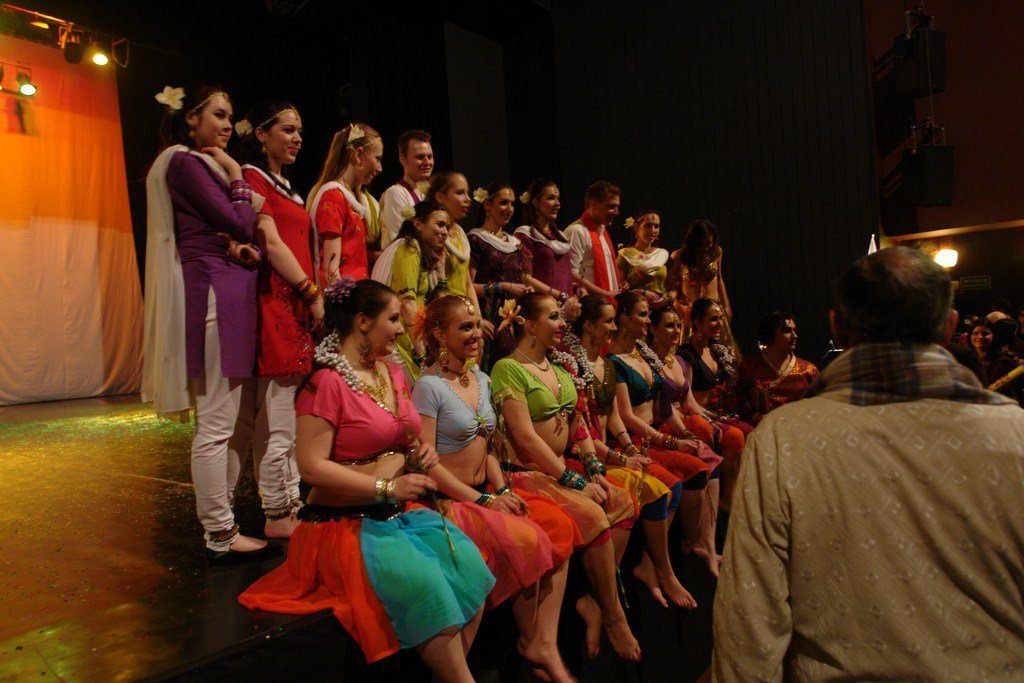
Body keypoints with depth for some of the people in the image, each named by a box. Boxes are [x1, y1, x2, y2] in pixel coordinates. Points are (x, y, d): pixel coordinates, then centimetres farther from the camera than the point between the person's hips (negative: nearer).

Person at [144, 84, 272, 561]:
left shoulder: (207, 163, 23)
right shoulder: (184, 161, -4)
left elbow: (241, 232, 18)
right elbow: (238, 222, -13)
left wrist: (243, 245, -4)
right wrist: (238, 178, 2)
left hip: (233, 293, 10)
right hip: (211, 292, -10)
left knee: (241, 419, 12)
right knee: (216, 423, -5)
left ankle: (219, 514, 23)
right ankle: (220, 536, 4)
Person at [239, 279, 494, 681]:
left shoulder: (392, 373, 11)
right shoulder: (327, 382, -13)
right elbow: (312, 467, -18)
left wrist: (420, 454, 1)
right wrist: (387, 487, -19)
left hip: (400, 513, 7)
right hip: (348, 522, -7)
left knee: (467, 562, -16)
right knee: (424, 580, -28)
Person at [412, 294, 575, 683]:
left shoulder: (480, 380, 11)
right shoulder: (429, 387, -12)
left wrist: (503, 489, 0)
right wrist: (483, 500, -17)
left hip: (487, 492, 8)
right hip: (449, 501, -7)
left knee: (559, 526, -10)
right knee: (527, 540, -24)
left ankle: (546, 646, -6)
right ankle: (529, 643, 1)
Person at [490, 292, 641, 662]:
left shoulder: (558, 370, 14)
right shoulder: (508, 368, -12)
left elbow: (578, 426, 15)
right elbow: (526, 438, -19)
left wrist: (595, 470, 0)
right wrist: (575, 481, -18)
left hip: (560, 470, 9)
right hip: (526, 474, -9)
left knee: (624, 502, -5)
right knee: (593, 515, -24)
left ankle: (594, 601, 0)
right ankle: (613, 616, -5)